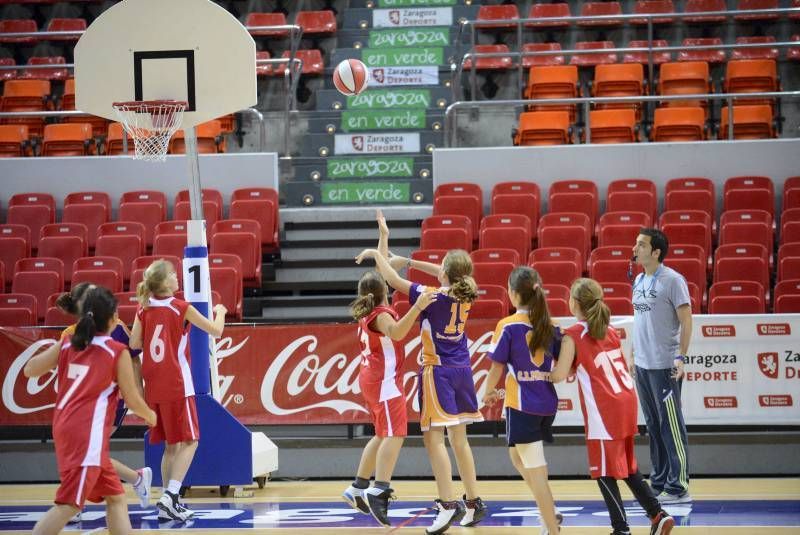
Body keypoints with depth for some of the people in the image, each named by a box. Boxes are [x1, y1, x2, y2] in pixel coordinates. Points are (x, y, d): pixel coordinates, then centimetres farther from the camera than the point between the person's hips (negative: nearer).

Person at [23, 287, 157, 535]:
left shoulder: (67, 344, 9)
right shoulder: (117, 352, -4)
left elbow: (29, 370, 14)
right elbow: (132, 399, 2)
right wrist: (150, 416, 22)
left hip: (65, 428, 8)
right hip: (87, 433, -8)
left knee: (116, 498, 15)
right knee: (69, 504, -12)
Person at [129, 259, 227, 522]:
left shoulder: (144, 309, 4)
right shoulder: (181, 308, -9)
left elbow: (134, 343, 2)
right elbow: (216, 331, -4)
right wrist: (220, 311, 16)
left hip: (153, 387, 6)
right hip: (177, 385, -6)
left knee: (171, 444, 14)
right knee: (189, 441, -1)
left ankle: (169, 504, 13)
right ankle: (170, 497, -16)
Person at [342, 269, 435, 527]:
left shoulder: (368, 314, 11)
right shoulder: (381, 315, -16)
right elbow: (397, 331, -37)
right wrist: (417, 308, -48)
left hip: (373, 379, 10)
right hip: (384, 380, -10)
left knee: (383, 435, 20)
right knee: (395, 434, -19)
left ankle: (358, 488, 25)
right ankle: (378, 491, -32)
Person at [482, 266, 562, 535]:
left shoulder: (508, 326, -11)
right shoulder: (550, 325, 4)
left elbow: (497, 367, -7)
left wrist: (489, 392, 10)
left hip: (521, 404, -6)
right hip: (547, 404, 6)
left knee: (536, 471, -2)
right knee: (517, 455, 25)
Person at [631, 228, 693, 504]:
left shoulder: (672, 280, -10)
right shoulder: (639, 281, 13)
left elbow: (686, 320, -11)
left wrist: (680, 357, -17)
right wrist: (634, 353, 16)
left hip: (664, 366, -8)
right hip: (642, 365, 8)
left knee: (671, 427, -5)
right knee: (653, 427, 12)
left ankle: (678, 487, -2)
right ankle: (659, 483, 18)